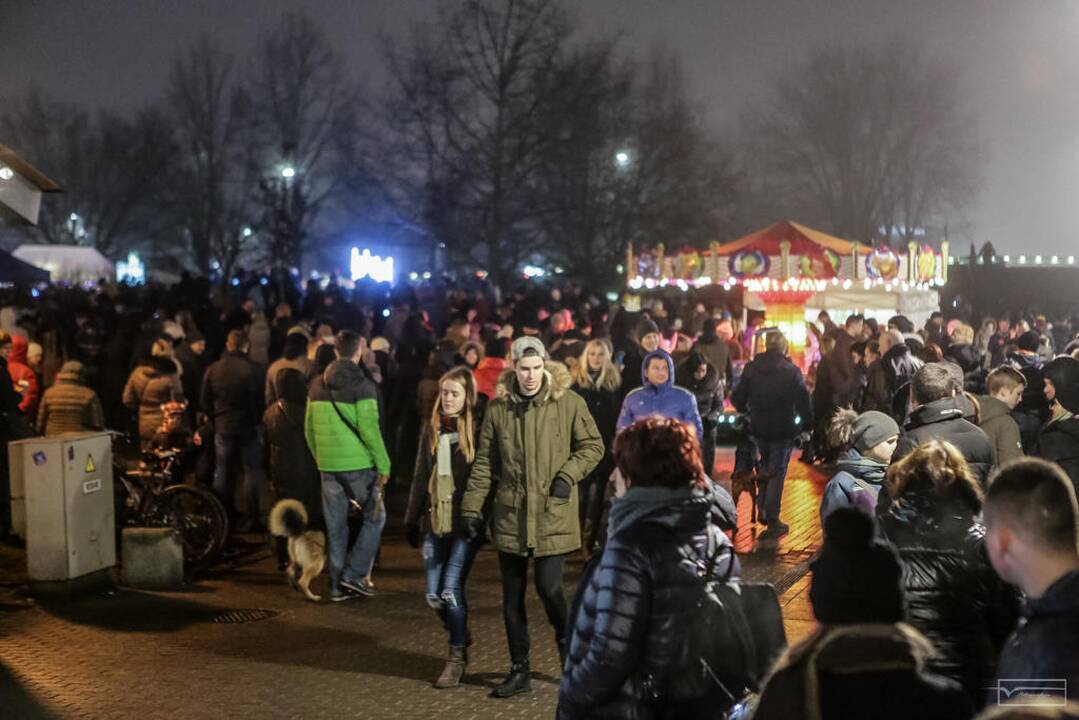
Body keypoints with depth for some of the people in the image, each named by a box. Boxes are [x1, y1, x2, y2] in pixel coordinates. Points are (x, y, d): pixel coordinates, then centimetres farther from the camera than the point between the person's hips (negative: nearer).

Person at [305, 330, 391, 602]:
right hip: (358, 465, -6)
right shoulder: (362, 385, -11)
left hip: (328, 465, 6)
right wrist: (384, 465, -9)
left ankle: (338, 585, 14)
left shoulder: (317, 385, 8)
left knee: (335, 526, 11)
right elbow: (369, 429, -16)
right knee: (374, 517, 9)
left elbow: (309, 429, 12)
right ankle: (354, 573, 1)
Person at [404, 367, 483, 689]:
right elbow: (420, 477, 15)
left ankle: (457, 657, 9)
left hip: (466, 521, -5)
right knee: (434, 595, 6)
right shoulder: (431, 427, 10)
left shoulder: (478, 427, -6)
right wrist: (412, 518, 14)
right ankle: (461, 636, 33)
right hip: (435, 521, 5)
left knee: (451, 588, -9)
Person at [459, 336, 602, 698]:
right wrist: (472, 506, 2)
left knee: (548, 587, -8)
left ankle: (568, 644, 22)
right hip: (510, 515, 3)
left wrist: (568, 475, -10)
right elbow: (484, 461, 6)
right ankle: (519, 669, 21)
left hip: (552, 514, -3)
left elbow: (593, 446, 4)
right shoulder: (499, 406, 3)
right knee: (512, 595, 8)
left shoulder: (568, 402, -4)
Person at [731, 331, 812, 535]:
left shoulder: (751, 368, -3)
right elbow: (803, 401, -14)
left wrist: (747, 411, 18)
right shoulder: (792, 371, -12)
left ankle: (763, 510, 21)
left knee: (766, 465, 23)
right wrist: (807, 421, -1)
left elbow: (738, 398, 0)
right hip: (783, 428, -3)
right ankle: (772, 520, 3)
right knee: (778, 472, 3)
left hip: (758, 427, 3)